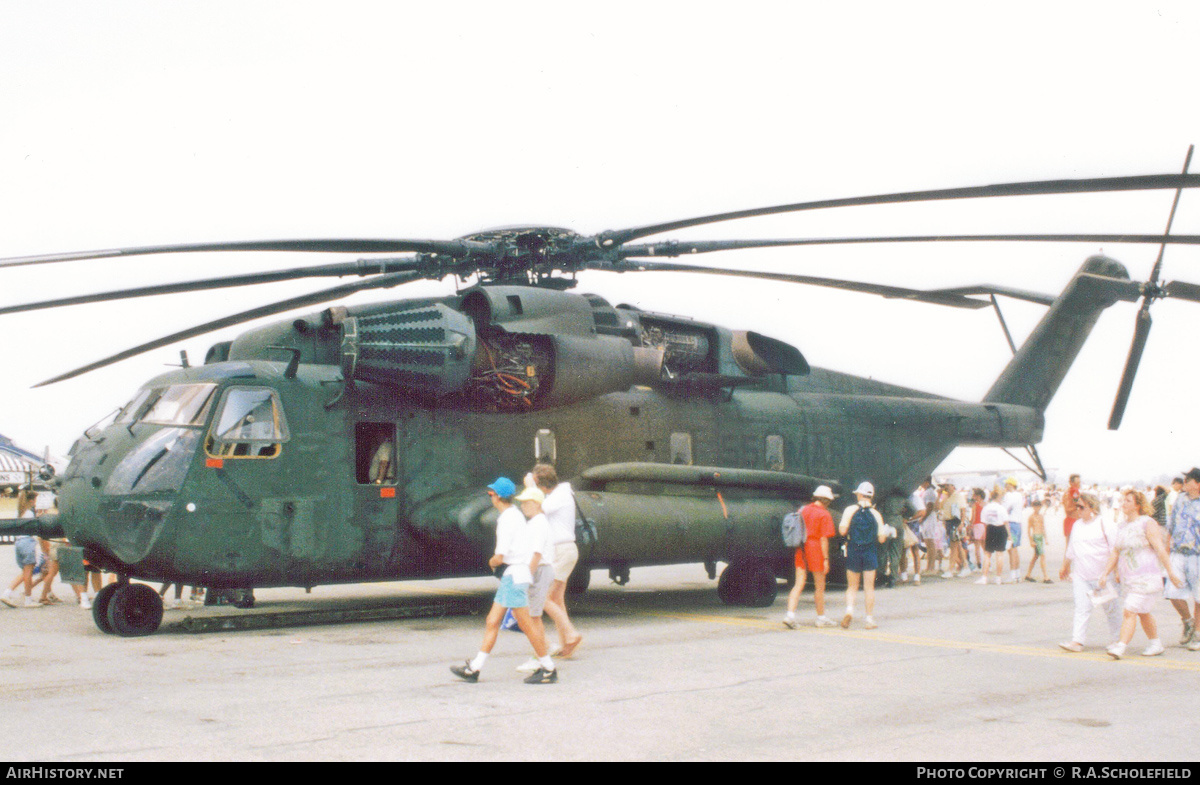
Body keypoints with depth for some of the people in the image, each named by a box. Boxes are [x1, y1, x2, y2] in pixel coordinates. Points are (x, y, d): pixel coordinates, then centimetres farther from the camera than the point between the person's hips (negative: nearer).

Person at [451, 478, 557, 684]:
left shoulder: (507, 519, -16)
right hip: (511, 574, 10)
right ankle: (474, 668, 13)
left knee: (525, 624, -4)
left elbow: (499, 557, -18)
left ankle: (549, 669, 4)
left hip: (516, 574, -10)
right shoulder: (515, 514, 14)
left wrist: (492, 562, 3)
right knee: (492, 621, 10)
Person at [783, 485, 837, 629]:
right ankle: (821, 618, 20)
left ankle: (790, 614, -12)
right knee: (820, 587, 9)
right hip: (816, 551, -5)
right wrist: (826, 559, -12)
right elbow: (823, 539, -13)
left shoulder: (803, 510, 11)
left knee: (798, 585, 4)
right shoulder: (824, 515, -8)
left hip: (801, 551, 5)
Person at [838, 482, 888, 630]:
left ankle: (849, 609, -15)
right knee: (869, 587, 7)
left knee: (852, 586, 10)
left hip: (853, 552, 0)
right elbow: (881, 538, -3)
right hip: (870, 553, 0)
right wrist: (885, 533, 18)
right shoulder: (876, 514, 0)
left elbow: (842, 530, -13)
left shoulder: (850, 510, -4)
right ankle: (870, 619, 7)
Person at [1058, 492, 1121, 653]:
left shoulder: (1105, 525, -7)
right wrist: (1065, 568, 32)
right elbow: (1071, 550, 25)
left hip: (1103, 575, -5)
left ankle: (1118, 639, 22)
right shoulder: (1077, 525, 13)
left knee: (1111, 608, 7)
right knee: (1081, 608, -3)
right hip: (1081, 576, 5)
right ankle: (1077, 641, -7)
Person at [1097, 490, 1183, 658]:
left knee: (1130, 612, -14)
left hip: (1145, 578, -8)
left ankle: (1121, 647, -17)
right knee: (1143, 613, 17)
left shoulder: (1148, 523, -9)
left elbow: (1160, 549, -13)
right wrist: (1105, 573, 7)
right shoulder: (1123, 527, 13)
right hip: (1129, 579, 8)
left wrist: (1171, 572, -15)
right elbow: (1115, 553, 14)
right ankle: (1156, 644, 30)